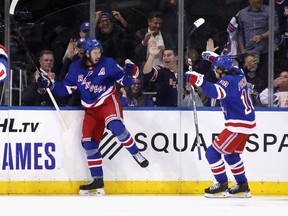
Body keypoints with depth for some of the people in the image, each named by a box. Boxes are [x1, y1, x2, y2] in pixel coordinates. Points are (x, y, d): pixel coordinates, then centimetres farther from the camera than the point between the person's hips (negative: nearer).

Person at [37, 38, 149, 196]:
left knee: (115, 126, -35)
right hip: (91, 109, 4)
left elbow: (125, 80, -7)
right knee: (89, 143, -1)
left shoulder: (107, 63, -8)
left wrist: (130, 73, -28)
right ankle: (97, 181, 6)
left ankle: (135, 153, -16)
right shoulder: (76, 68, 0)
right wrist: (49, 84, -8)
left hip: (108, 101, -4)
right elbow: (65, 88, 6)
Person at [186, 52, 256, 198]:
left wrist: (200, 81, -48)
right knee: (231, 154, 25)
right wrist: (214, 58, 32)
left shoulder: (228, 81, -20)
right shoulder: (238, 73, 6)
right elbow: (228, 66, 31)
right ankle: (242, 187, 29)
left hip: (238, 126, -10)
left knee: (212, 153, -5)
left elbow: (217, 92, -41)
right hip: (248, 122, 10)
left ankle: (222, 186, -3)